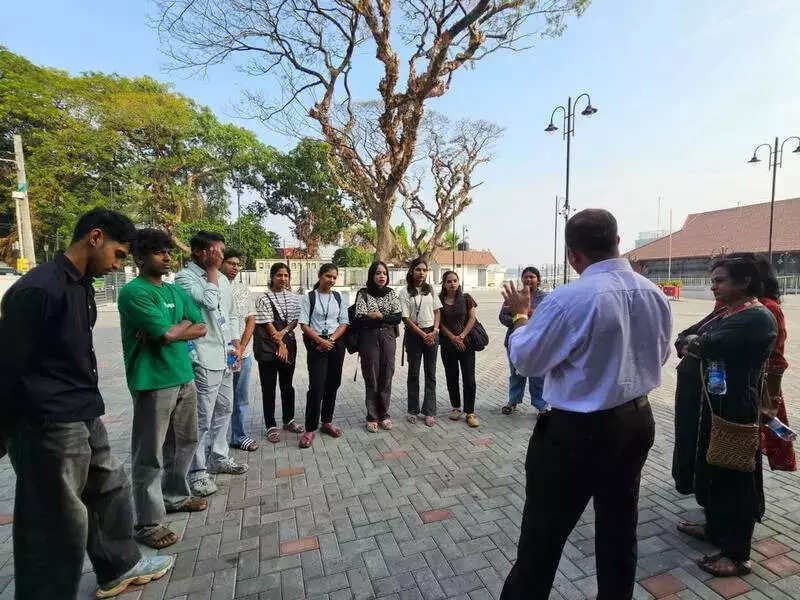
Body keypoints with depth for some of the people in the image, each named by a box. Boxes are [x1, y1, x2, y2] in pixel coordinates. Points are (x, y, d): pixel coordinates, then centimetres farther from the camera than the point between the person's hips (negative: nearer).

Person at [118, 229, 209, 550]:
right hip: (153, 383, -8)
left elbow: (201, 326, 7)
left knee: (185, 443, 19)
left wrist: (171, 330, -9)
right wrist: (184, 327, 0)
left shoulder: (176, 290, 12)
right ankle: (149, 523, 17)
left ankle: (175, 497, 38)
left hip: (184, 378, 8)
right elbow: (168, 334, -20)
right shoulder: (133, 292, -12)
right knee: (150, 455, 3)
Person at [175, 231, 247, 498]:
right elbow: (210, 302, -26)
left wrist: (235, 343, 11)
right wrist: (211, 271, -15)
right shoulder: (185, 277, -10)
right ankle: (197, 471, 15)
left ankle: (218, 457, 33)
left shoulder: (222, 279, 12)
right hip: (204, 358, -8)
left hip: (225, 357, 8)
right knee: (202, 418, 0)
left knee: (224, 410, 18)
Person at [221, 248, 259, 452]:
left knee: (242, 397, 14)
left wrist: (241, 348, -4)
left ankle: (239, 436, 28)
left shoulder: (244, 288, 10)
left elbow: (251, 320, 8)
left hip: (244, 353, 5)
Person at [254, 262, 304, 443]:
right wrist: (280, 345, -13)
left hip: (289, 346, 4)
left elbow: (295, 320, 4)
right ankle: (271, 426, 16)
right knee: (269, 388, 5)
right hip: (268, 348, -4)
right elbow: (268, 325, -11)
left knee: (287, 385, 15)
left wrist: (283, 332, -13)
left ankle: (289, 420, 30)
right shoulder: (264, 299, -8)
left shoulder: (293, 297, 6)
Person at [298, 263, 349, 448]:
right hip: (317, 345, -4)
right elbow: (304, 324, -6)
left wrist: (331, 340, -10)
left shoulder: (338, 297, 8)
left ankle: (327, 422, 26)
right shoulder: (309, 297, -1)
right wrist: (321, 341, -15)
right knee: (316, 386, -8)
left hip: (337, 343, 4)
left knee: (333, 384, 10)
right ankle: (310, 429, 4)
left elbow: (344, 323, 5)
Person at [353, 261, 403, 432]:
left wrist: (378, 316, -13)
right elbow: (360, 319, -13)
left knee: (386, 377, 7)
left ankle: (384, 415, 22)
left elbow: (398, 317, -4)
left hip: (388, 339, 3)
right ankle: (372, 417, 17)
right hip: (369, 339, -2)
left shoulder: (392, 293, 7)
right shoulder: (363, 293, -2)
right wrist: (386, 319, -11)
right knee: (372, 379, 4)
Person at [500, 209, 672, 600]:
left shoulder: (570, 299, -23)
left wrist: (520, 315, 2)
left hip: (578, 430, -7)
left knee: (543, 534, 11)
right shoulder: (656, 295, 0)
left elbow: (526, 361, -13)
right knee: (620, 526, 24)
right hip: (638, 421, 8)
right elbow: (660, 356, 15)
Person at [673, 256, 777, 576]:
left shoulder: (758, 318, -15)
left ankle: (737, 554, 17)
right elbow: (682, 339, 10)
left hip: (732, 410, -8)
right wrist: (694, 345, -10)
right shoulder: (721, 313, 12)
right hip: (703, 406, 8)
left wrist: (692, 342, -6)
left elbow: (711, 346, -25)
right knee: (710, 470, 19)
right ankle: (714, 527, 36)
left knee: (732, 478, 3)